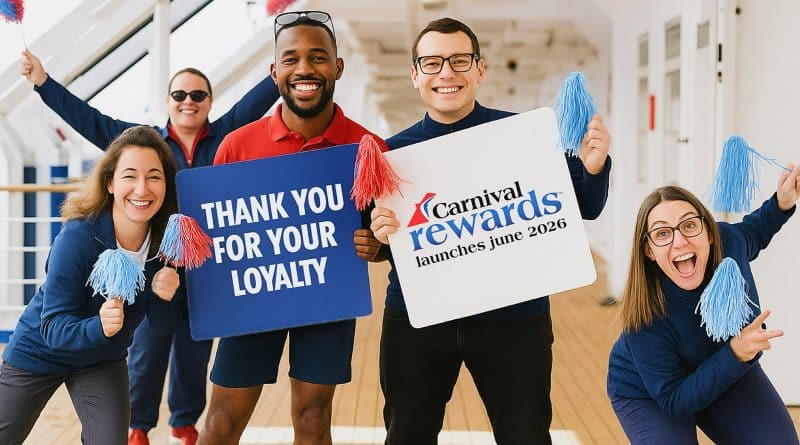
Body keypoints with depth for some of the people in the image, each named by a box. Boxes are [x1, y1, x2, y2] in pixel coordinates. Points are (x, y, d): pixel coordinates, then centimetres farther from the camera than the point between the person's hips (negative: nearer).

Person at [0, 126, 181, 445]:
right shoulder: (77, 238, -32)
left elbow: (161, 325, -10)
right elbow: (54, 327, -29)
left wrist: (163, 297, -32)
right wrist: (98, 327, -50)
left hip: (104, 360, 3)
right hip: (40, 351, -3)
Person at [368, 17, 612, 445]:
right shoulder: (392, 152, 0)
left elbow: (582, 209, -1)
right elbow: (377, 243, 6)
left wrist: (592, 168, -21)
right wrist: (379, 235, -16)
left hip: (513, 317, -2)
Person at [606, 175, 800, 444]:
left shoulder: (726, 241, -24)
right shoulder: (645, 319, -36)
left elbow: (752, 233, 4)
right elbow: (674, 403, -29)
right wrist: (734, 354, -41)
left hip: (730, 373, 4)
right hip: (648, 396, -4)